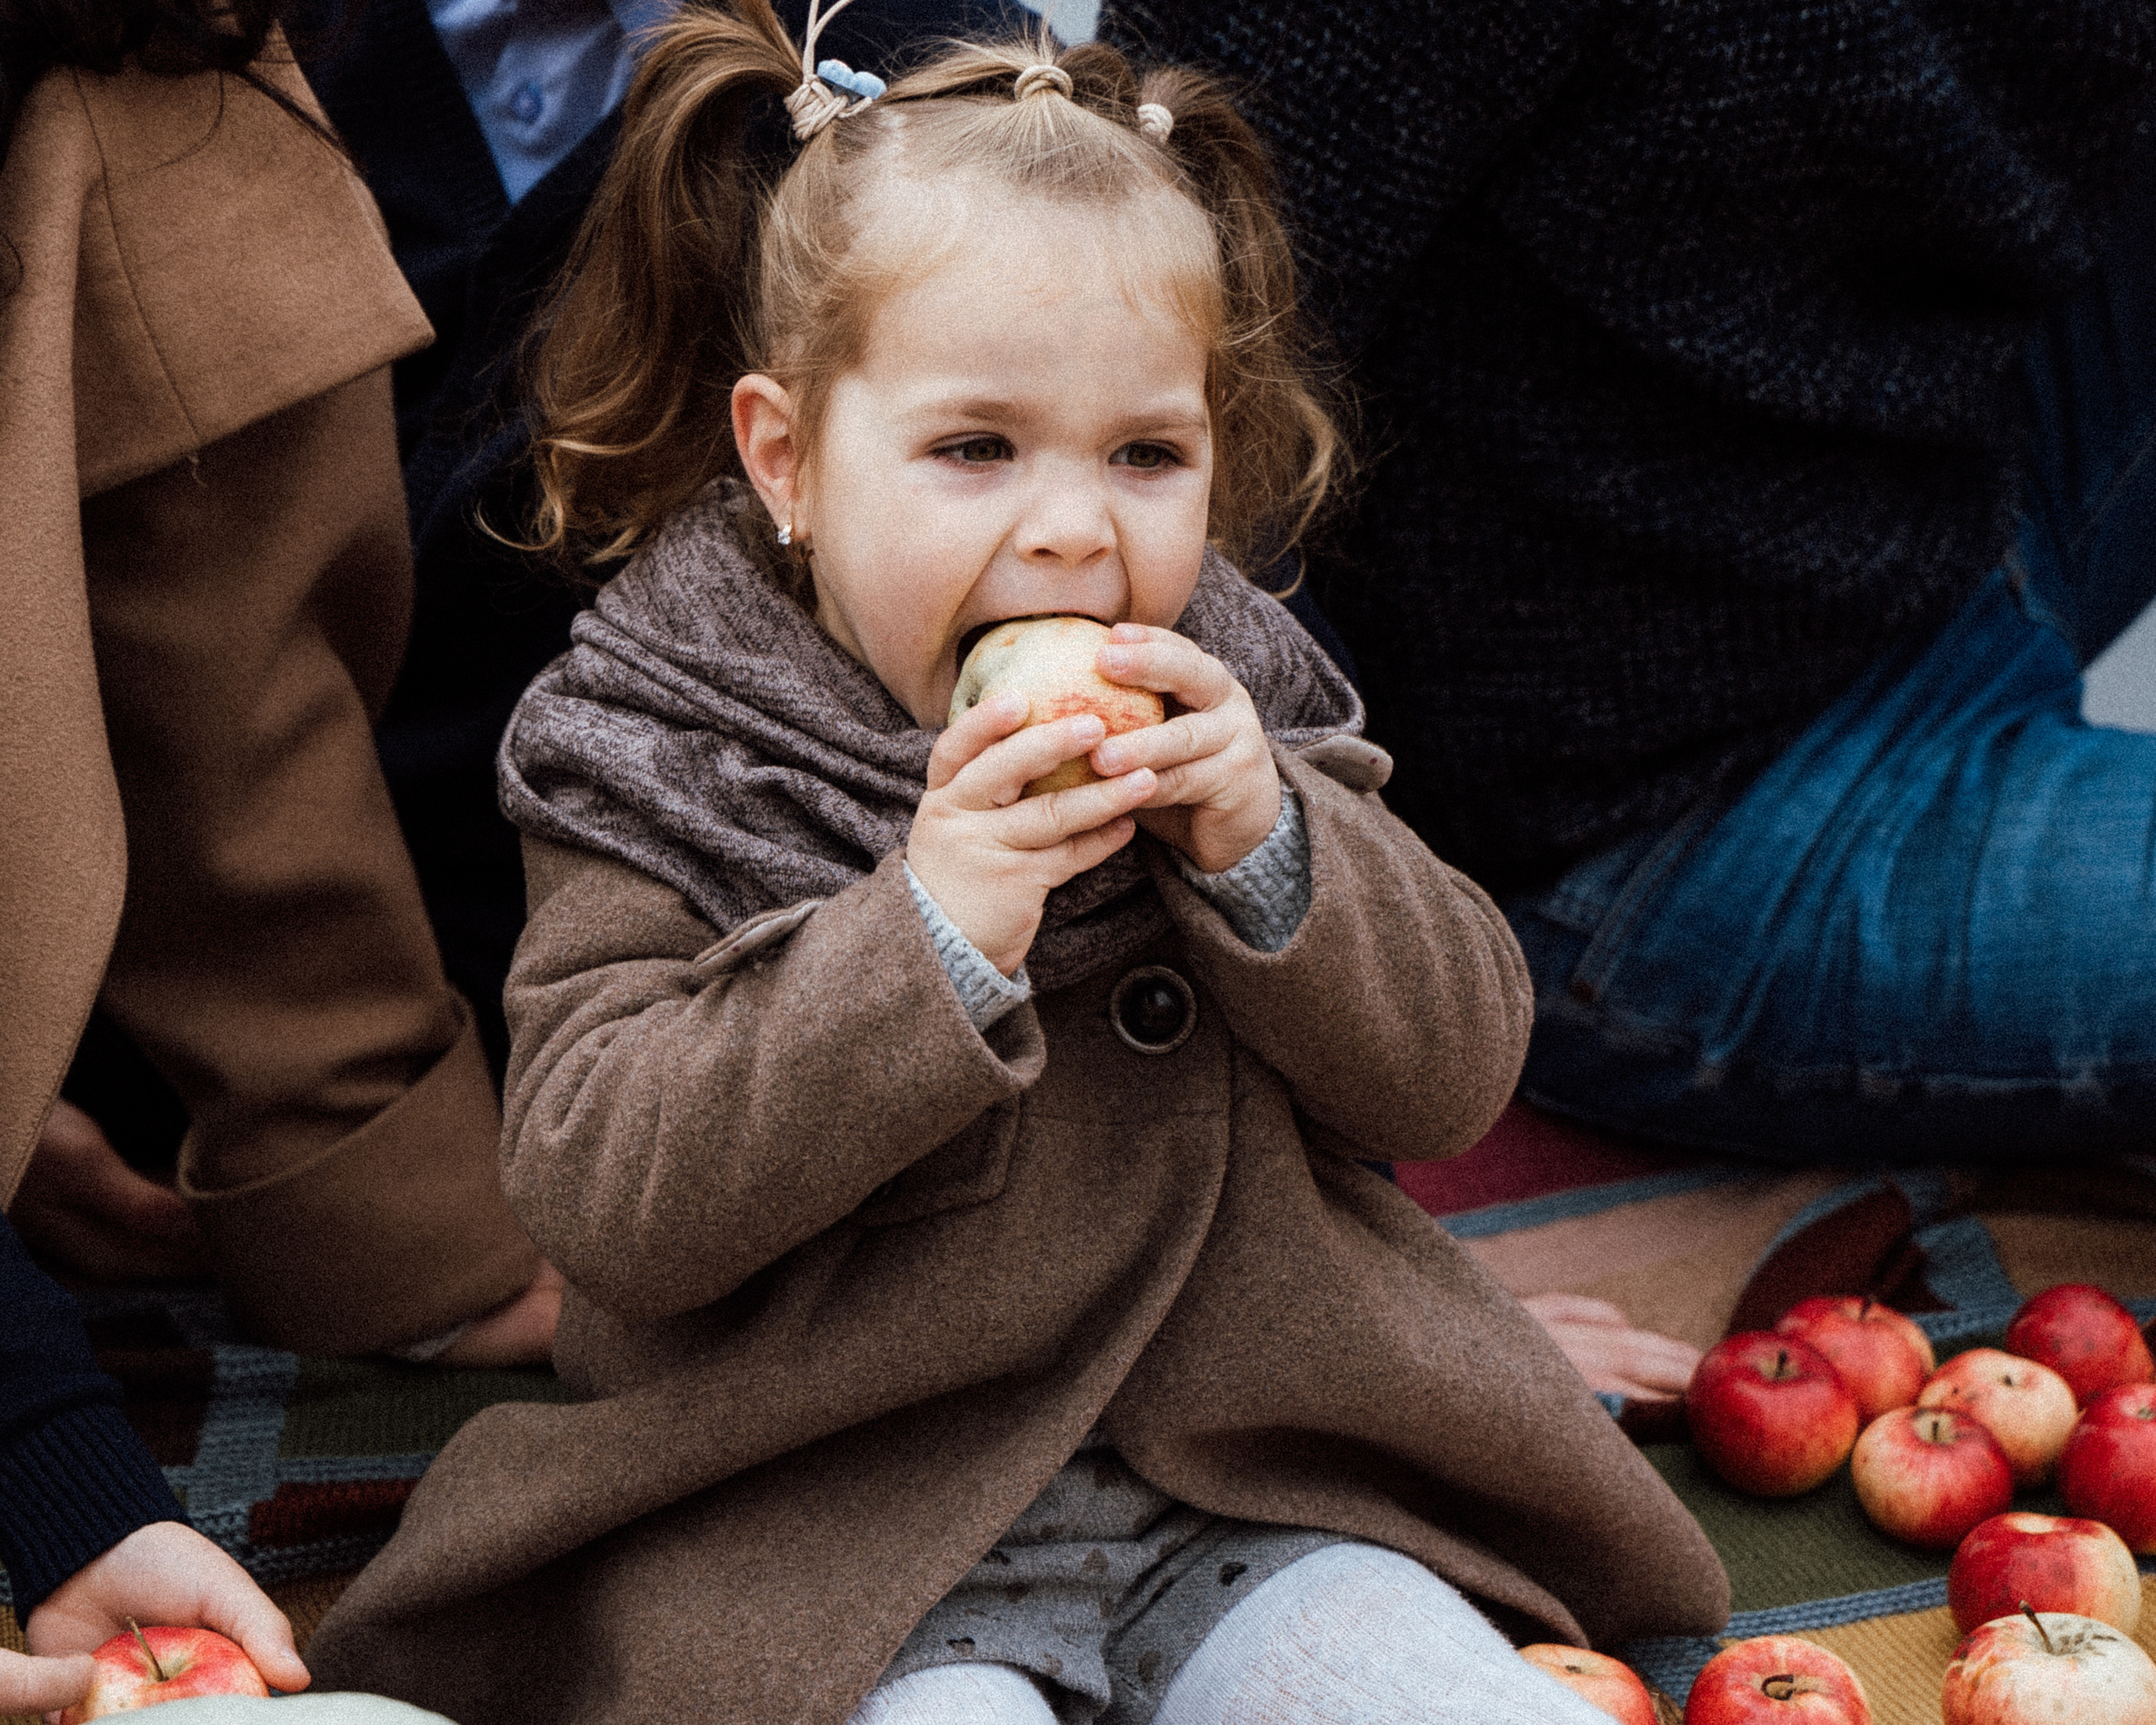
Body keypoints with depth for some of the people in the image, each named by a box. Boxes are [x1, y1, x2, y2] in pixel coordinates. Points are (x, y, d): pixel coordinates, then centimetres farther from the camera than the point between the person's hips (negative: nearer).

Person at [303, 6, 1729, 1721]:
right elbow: (600, 1197, -15)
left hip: (1250, 1497, 3)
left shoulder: (1237, 717, 4)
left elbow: (1452, 1071, 2)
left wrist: (1269, 853, -17)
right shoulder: (668, 770, -5)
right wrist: (924, 938, -26)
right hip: (835, 1551, -3)